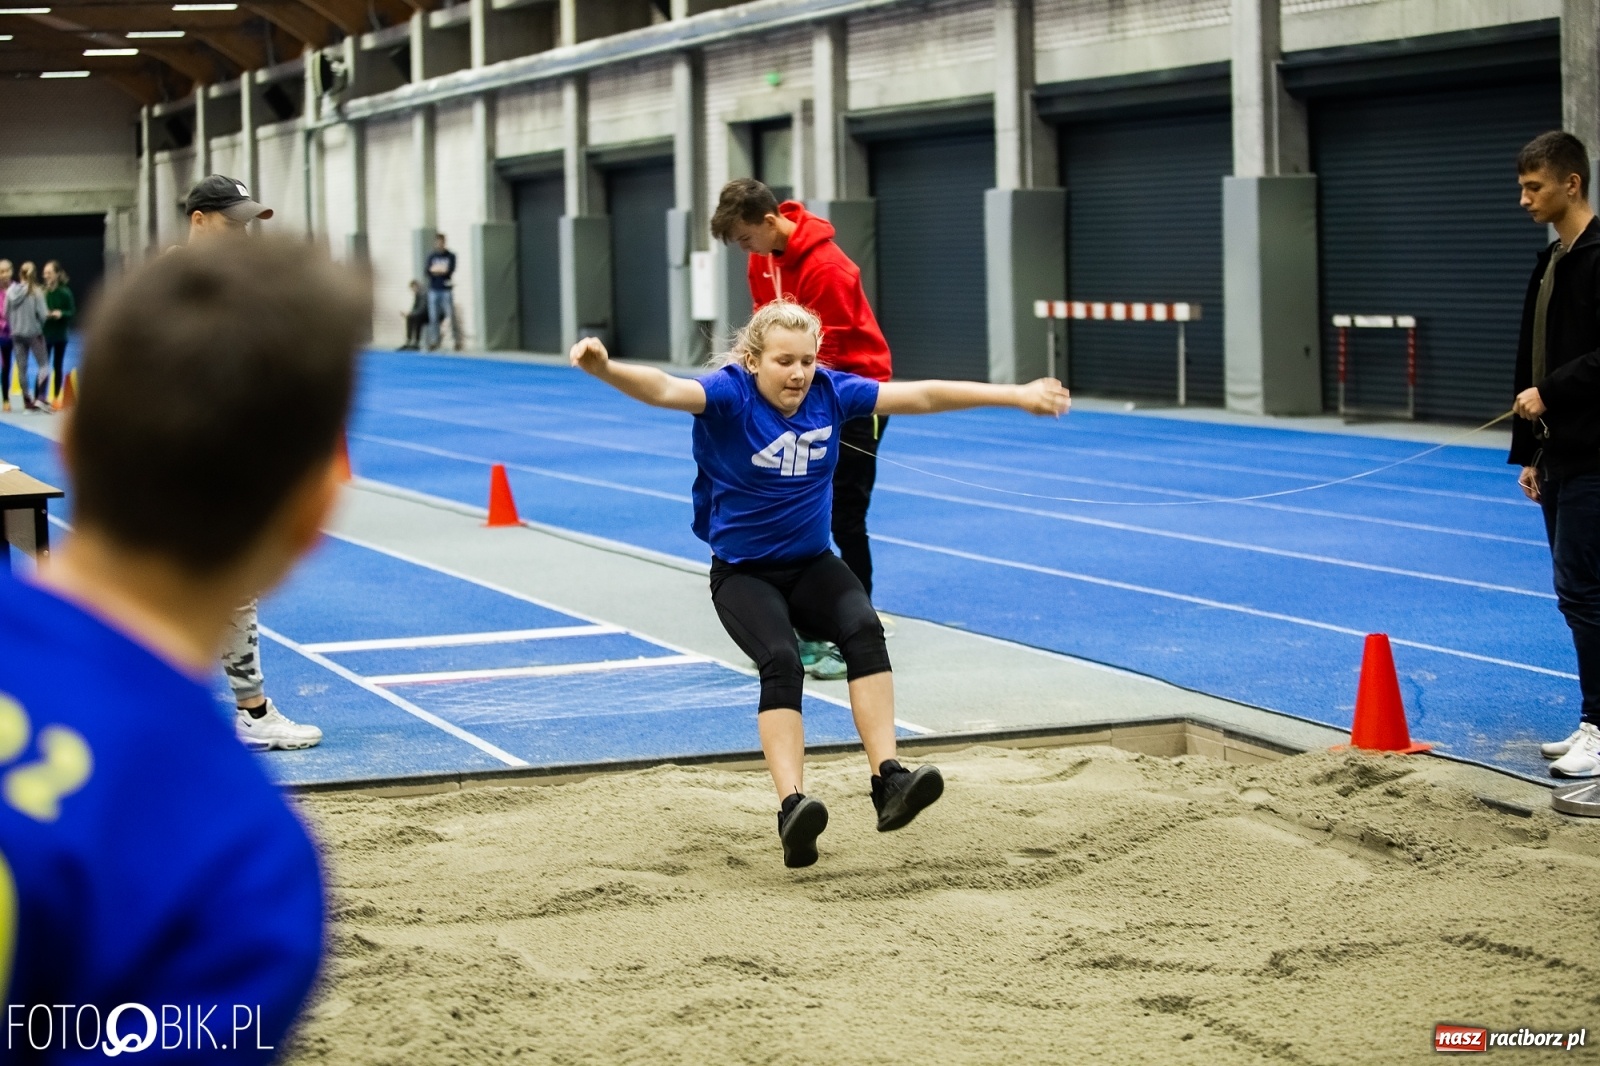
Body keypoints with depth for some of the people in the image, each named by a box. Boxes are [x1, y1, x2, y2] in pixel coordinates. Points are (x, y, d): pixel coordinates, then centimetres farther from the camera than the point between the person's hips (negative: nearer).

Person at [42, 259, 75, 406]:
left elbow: (73, 313, -5)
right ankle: (40, 397, -6)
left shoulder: (65, 293, -9)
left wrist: (61, 314, -24)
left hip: (60, 335, 0)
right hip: (44, 334, 0)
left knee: (58, 366, 9)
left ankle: (56, 397, 19)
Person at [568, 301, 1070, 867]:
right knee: (781, 660, -29)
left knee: (864, 629, -26)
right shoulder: (729, 395, -16)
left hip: (812, 564, 3)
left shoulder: (830, 391, -5)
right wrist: (606, 369, -56)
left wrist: (1016, 395, 0)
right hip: (742, 572, -3)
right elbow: (665, 389, -35)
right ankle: (792, 807, -35)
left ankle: (888, 780, -31)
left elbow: (921, 395, -1)